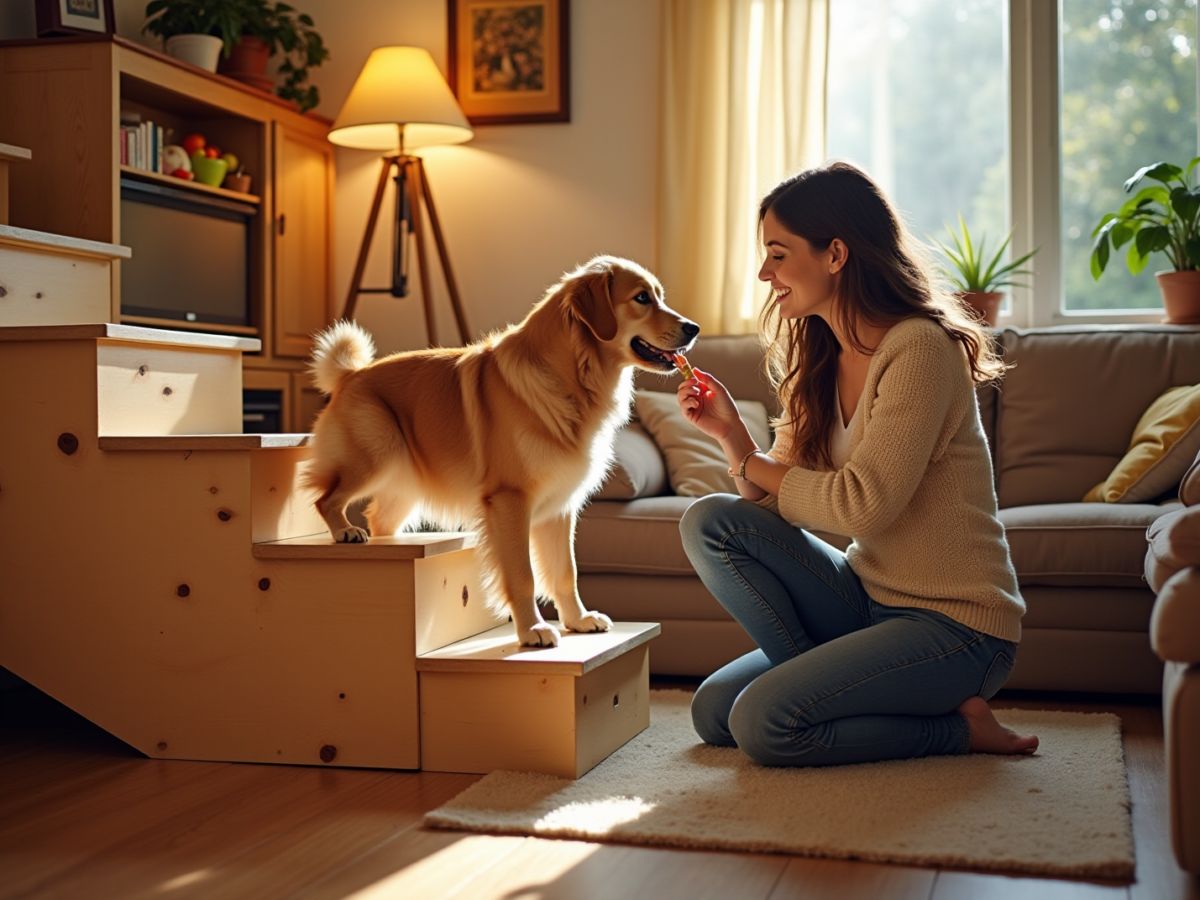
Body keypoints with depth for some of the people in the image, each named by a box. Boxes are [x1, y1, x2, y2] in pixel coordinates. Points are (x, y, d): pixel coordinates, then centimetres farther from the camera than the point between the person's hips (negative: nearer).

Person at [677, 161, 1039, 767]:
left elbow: (861, 505, -24)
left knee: (762, 723, -19)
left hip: (955, 625, -7)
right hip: (869, 599, 8)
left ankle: (958, 726, -2)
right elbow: (780, 507, 5)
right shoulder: (817, 363, 7)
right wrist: (732, 435, -13)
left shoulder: (919, 347, -18)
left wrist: (753, 466, -9)